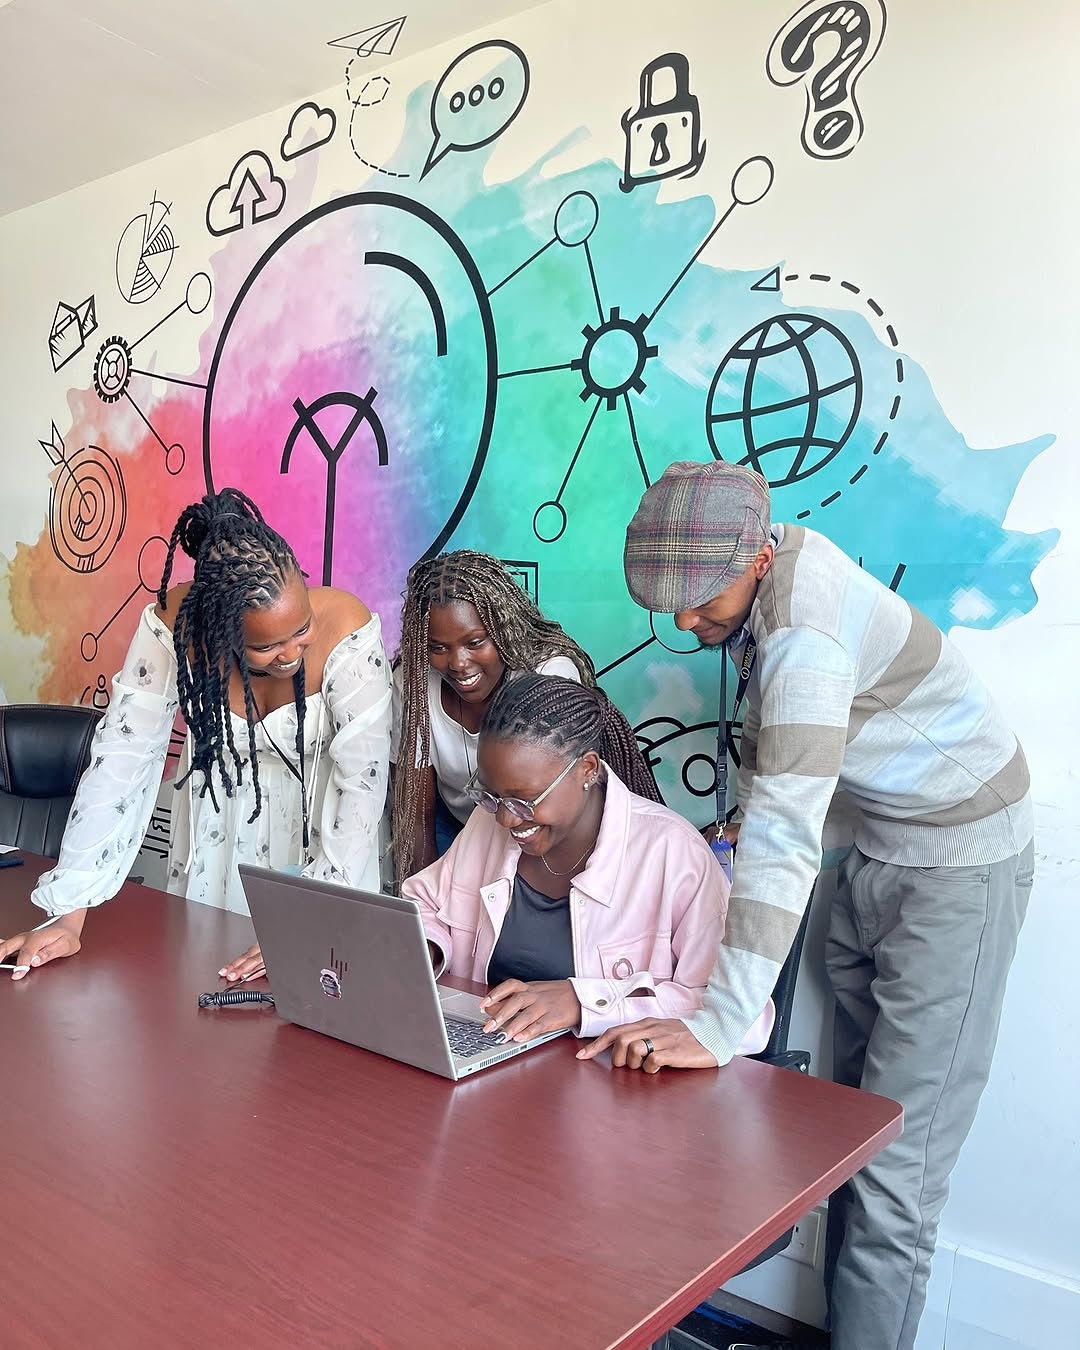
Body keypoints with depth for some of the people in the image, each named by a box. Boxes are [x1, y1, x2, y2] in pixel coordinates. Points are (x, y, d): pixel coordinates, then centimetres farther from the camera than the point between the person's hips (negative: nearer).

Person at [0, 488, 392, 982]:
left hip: (319, 826, -2)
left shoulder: (344, 629, -31)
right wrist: (69, 914, -24)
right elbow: (121, 755, -22)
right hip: (219, 824, 2)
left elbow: (364, 779, -28)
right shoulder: (175, 623, -26)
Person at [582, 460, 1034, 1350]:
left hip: (960, 860, -8)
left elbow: (786, 839, -38)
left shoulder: (804, 634, -32)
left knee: (898, 1156, -7)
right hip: (878, 844, 8)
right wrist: (744, 816, 5)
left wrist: (717, 1026, -40)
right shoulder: (769, 553, -7)